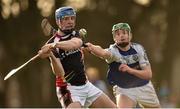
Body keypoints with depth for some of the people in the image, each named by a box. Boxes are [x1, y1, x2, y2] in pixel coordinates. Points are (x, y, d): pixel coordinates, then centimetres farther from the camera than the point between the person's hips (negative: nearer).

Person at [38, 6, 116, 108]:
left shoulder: (75, 34, 6)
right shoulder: (52, 43, -10)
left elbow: (76, 43, -22)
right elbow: (59, 72, -22)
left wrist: (54, 45, -39)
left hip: (86, 85, 6)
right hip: (69, 89, -6)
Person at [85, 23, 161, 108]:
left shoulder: (138, 49, -16)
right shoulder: (113, 51, -25)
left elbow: (148, 74, -20)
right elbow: (103, 53, -52)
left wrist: (130, 70, -38)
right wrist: (91, 48, -76)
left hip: (144, 87, 3)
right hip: (124, 90, -3)